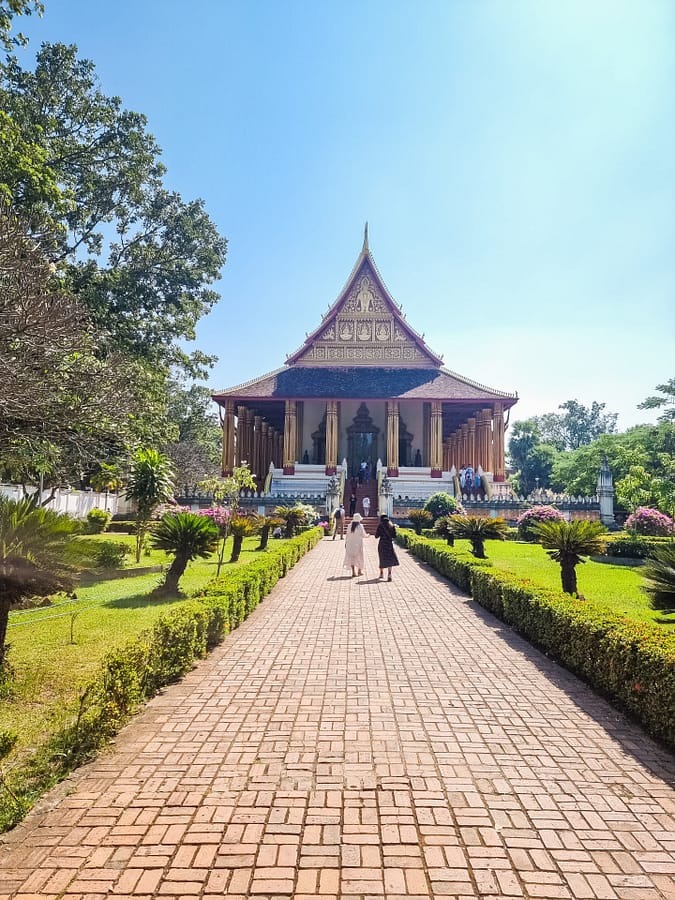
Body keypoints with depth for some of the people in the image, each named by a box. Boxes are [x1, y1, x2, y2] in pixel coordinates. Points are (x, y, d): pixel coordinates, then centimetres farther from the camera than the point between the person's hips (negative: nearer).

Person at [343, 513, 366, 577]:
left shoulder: (350, 526, -3)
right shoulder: (360, 526, -11)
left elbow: (347, 535, 1)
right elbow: (363, 535, -6)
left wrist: (346, 542, 10)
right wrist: (364, 531, 14)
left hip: (350, 543, 2)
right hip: (358, 544, -2)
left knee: (351, 557, 8)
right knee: (359, 557, 13)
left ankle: (353, 572, 4)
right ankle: (360, 570, 23)